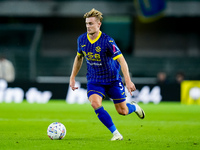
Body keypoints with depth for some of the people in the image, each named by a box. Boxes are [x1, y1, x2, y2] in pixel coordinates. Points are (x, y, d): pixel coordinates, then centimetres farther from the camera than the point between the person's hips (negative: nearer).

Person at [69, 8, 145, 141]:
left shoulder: (107, 41, -21)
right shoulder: (82, 40, -5)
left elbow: (121, 60, -20)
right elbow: (79, 57, 14)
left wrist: (128, 81, -28)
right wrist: (73, 77, 12)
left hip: (113, 80, -3)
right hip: (94, 80, 3)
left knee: (122, 111, 2)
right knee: (95, 103, -25)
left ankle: (134, 107, 42)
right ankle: (116, 133, -12)